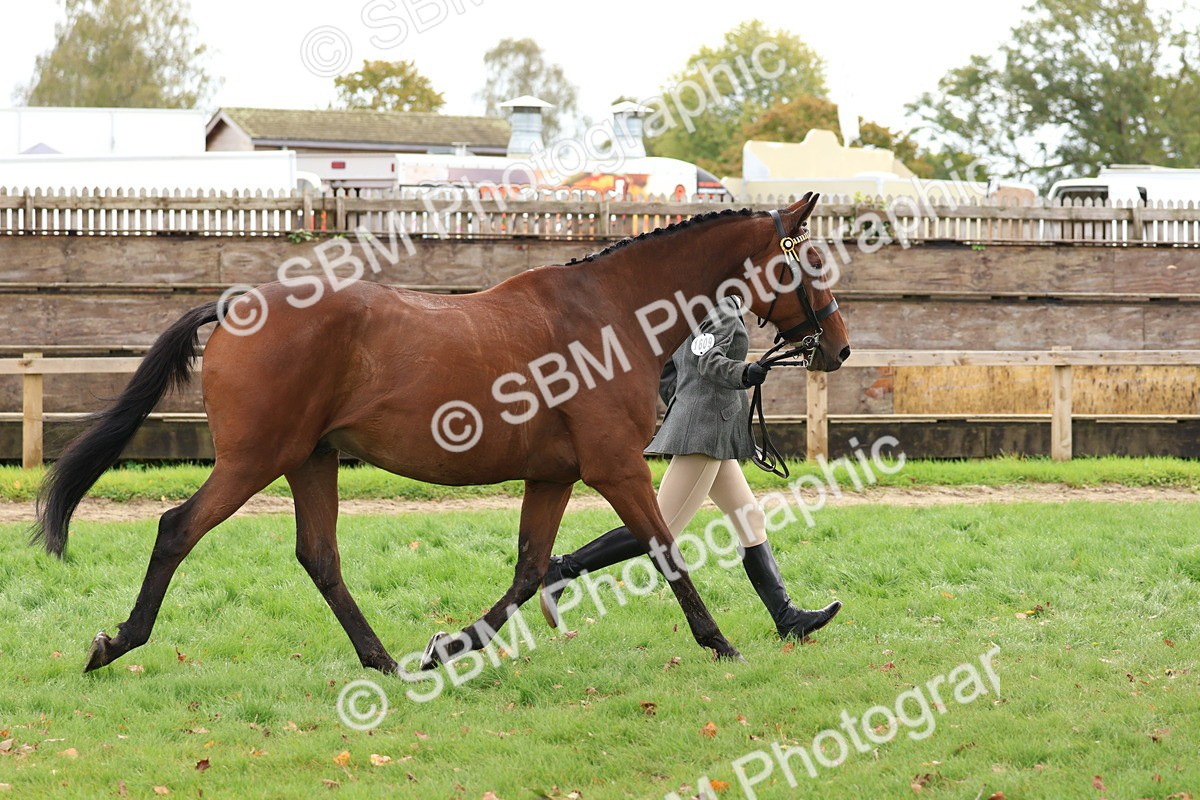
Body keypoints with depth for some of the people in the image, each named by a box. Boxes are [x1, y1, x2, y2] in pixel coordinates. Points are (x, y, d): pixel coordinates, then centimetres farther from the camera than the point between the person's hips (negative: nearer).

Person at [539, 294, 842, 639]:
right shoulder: (723, 308, -9)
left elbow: (661, 370, 19)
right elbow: (707, 360, -24)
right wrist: (742, 373, -39)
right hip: (707, 429, -11)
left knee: (752, 520, 10)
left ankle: (787, 618, 9)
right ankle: (563, 569, -13)